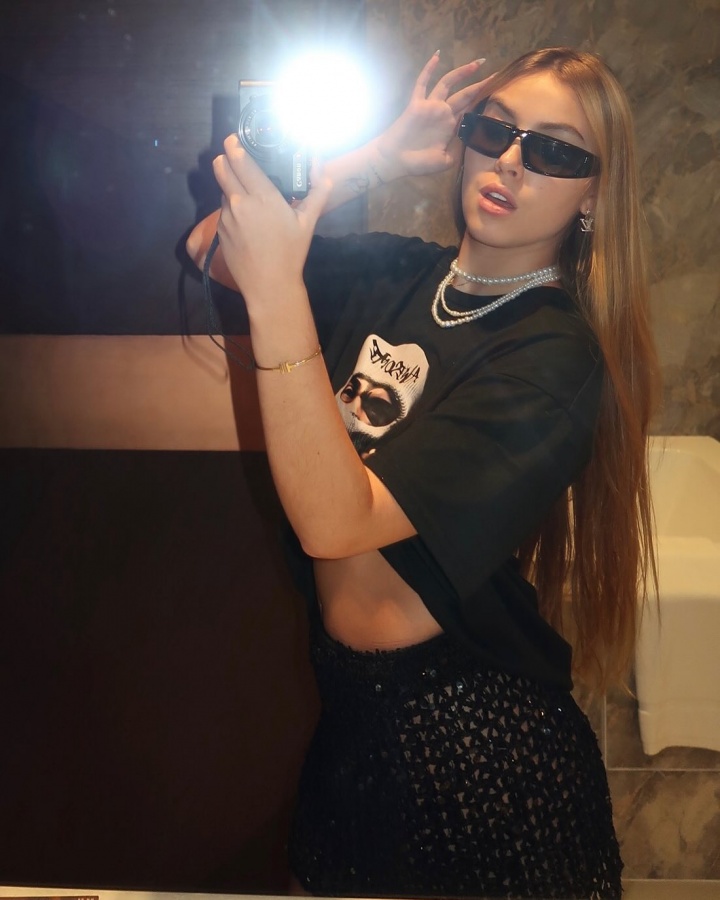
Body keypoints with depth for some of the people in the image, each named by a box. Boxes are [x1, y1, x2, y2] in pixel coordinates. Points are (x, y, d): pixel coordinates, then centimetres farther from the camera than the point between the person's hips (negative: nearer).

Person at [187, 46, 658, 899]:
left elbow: (336, 522, -28)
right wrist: (376, 158, -11)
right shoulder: (393, 275, 0)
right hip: (347, 707, 6)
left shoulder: (555, 356, -20)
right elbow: (209, 248, -3)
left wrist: (276, 292, -36)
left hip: (470, 742, -5)